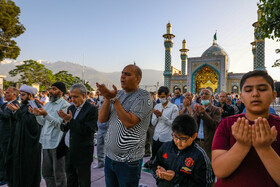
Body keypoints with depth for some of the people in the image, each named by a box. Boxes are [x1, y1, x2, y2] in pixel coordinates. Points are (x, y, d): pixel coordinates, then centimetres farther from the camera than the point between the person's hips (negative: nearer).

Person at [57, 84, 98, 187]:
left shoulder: (91, 109, -14)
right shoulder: (71, 108, 9)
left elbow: (88, 131, -23)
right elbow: (64, 129, 7)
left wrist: (71, 120, -23)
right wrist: (65, 120, -13)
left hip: (82, 154, -6)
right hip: (69, 152, 7)